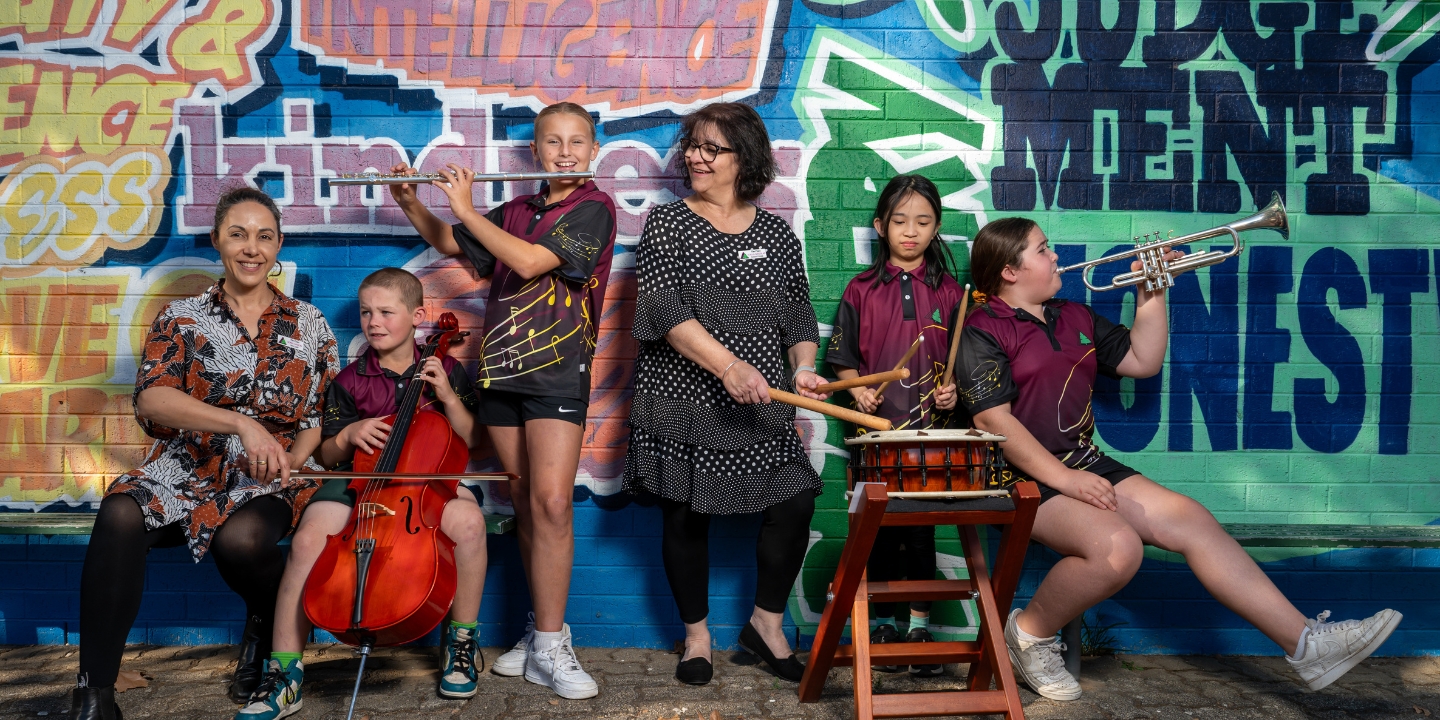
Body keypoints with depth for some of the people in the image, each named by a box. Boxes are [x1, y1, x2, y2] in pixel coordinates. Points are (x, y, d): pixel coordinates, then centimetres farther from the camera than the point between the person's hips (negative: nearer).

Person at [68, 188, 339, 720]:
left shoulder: (307, 325, 10)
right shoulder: (182, 318, 6)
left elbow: (323, 414, 10)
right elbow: (151, 400, -11)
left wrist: (287, 463, -11)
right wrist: (241, 423, -26)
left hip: (265, 480, 0)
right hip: (185, 472, 1)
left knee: (241, 538, -35)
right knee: (120, 516, -32)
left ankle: (269, 621, 3)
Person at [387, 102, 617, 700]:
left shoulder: (594, 208, -3)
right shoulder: (516, 211, 15)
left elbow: (530, 263, -16)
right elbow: (450, 244, 27)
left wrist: (466, 208, -10)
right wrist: (410, 203, 11)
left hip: (558, 369, -5)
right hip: (500, 369, 6)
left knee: (551, 502, -14)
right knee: (525, 503, 7)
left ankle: (549, 646, -9)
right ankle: (543, 629, 14)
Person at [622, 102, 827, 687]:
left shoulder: (777, 234, 10)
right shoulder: (666, 223, 2)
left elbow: (798, 315, 11)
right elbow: (663, 308, -12)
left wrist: (802, 368, -9)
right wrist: (726, 364, -23)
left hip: (759, 404, 2)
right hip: (681, 400, -2)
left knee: (794, 503, -7)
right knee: (685, 514, 5)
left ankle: (767, 623, 17)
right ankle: (696, 635, 26)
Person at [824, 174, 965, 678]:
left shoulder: (949, 291, 6)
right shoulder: (861, 290, 4)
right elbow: (842, 359, 6)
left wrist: (953, 390, -9)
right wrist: (857, 389, -11)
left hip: (930, 429, 0)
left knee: (922, 528, 4)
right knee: (879, 527, 6)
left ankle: (920, 626, 15)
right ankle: (883, 624, 18)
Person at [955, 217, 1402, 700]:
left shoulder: (1075, 318, 19)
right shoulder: (983, 331, -7)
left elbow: (1142, 360, 24)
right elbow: (995, 422, -16)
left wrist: (1151, 292, 13)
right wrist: (1064, 479, -21)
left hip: (1086, 464, 8)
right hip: (1024, 479, -8)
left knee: (1192, 521, -9)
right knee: (1117, 546, -31)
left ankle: (1305, 645, -8)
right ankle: (1030, 633, -7)